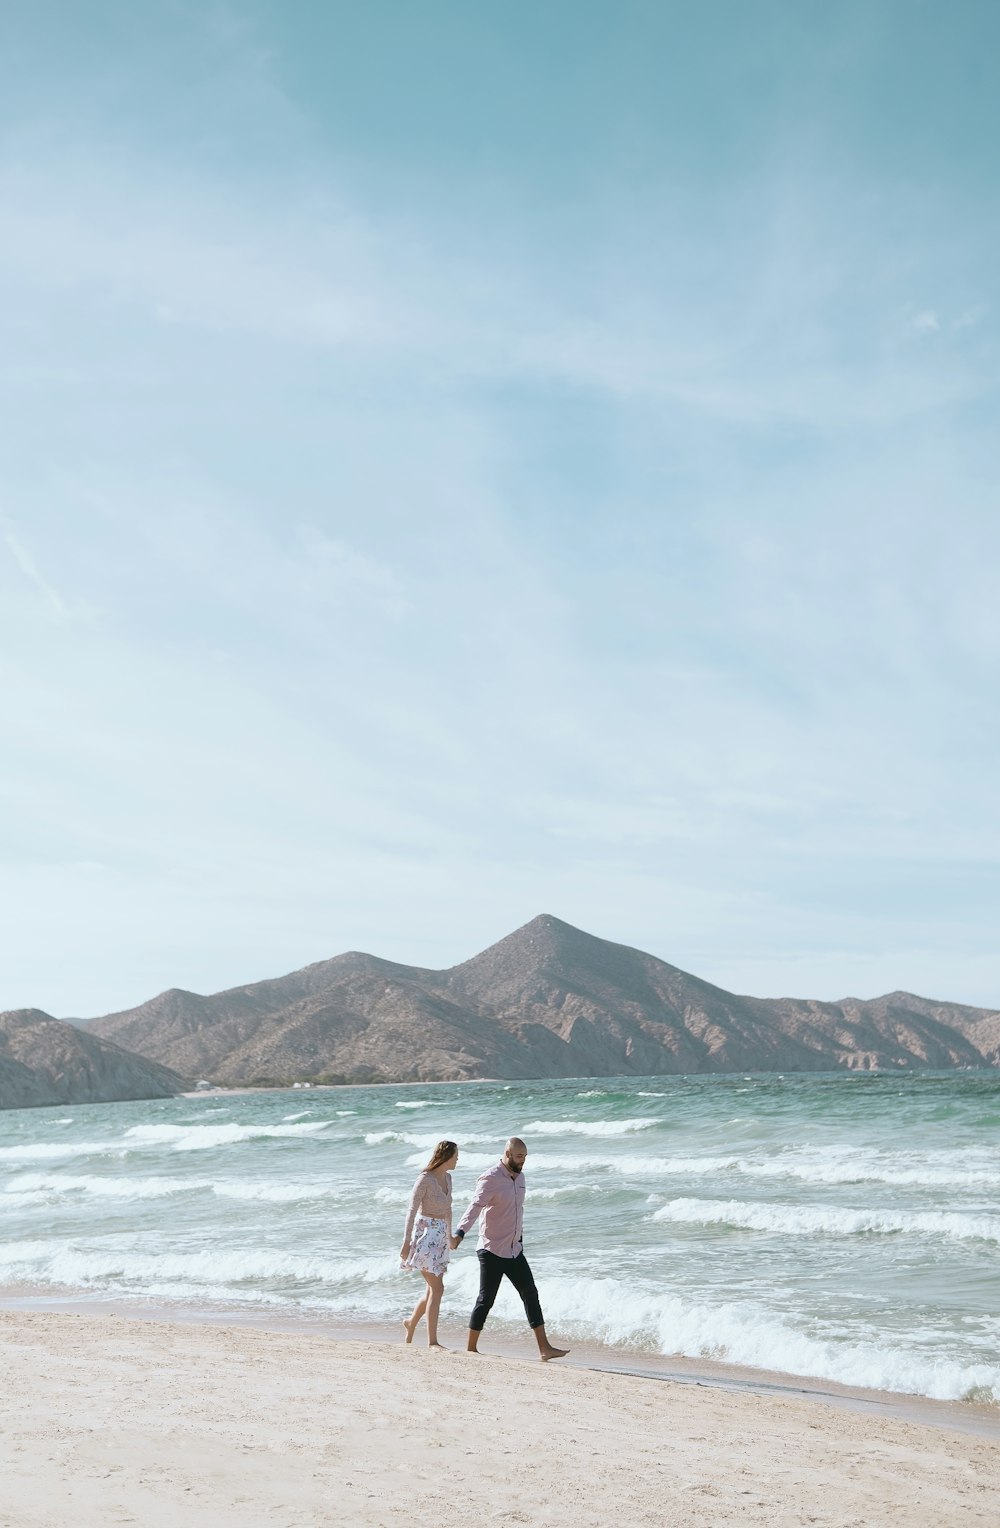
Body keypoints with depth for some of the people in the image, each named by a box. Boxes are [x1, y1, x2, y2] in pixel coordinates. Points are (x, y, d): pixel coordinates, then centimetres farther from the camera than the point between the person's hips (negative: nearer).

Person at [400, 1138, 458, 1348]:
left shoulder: (447, 1178, 9)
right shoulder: (425, 1179, -15)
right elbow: (412, 1211, -17)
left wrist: (450, 1235, 32)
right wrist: (406, 1242, -21)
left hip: (439, 1236, 8)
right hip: (424, 1234, -8)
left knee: (433, 1289, 14)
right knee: (437, 1288, -13)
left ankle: (411, 1322, 38)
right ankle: (432, 1341, -10)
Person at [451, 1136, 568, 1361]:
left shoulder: (519, 1178, 11)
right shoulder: (491, 1179, -15)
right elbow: (475, 1206, -28)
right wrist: (460, 1233, -42)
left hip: (514, 1250, 8)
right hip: (492, 1251, -8)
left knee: (530, 1294, 6)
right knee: (486, 1300, -2)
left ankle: (544, 1348, 9)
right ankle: (471, 1349, 11)